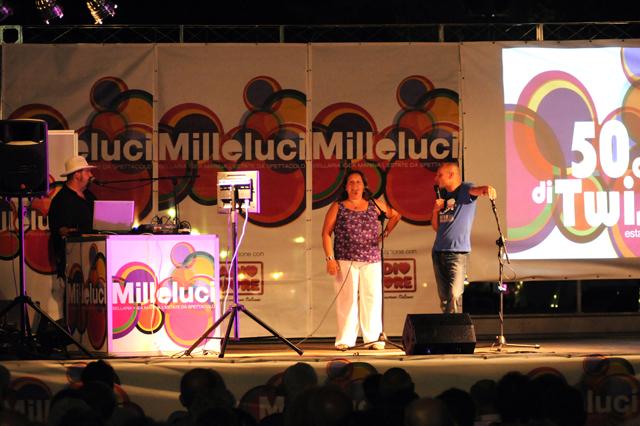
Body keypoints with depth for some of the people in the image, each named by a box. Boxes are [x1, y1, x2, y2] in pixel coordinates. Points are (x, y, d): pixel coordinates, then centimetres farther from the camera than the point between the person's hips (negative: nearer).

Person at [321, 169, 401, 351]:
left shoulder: (375, 205, 11)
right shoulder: (337, 207, 6)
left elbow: (395, 215, 24)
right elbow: (326, 233, 3)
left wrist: (385, 234, 11)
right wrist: (330, 258, -6)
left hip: (371, 261, 2)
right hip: (345, 260, -2)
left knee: (372, 297, -3)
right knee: (347, 299, -4)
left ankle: (373, 338, 2)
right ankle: (345, 339, -1)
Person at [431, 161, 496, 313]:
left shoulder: (464, 190, -3)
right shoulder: (442, 194, 16)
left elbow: (476, 190, -28)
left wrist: (486, 189, -52)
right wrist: (435, 210, 0)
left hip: (457, 252, -7)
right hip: (438, 251, 7)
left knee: (454, 296, -17)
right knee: (444, 298, 10)